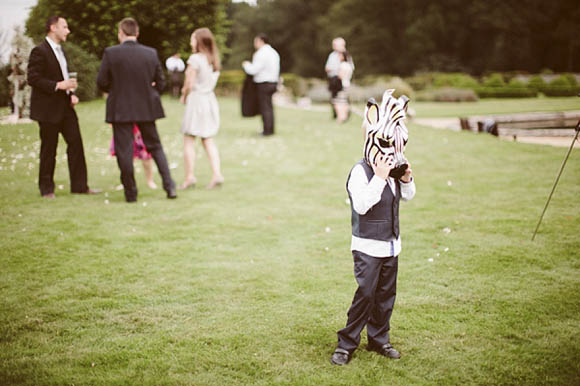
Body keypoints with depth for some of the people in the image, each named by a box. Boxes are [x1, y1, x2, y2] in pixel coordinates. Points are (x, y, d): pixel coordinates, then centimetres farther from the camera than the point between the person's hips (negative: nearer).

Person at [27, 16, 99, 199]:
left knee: (76, 144, 2)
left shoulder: (60, 50, 16)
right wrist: (58, 86, -22)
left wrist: (71, 93, 7)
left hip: (65, 107, 8)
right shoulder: (39, 51, -11)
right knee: (49, 149, 1)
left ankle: (80, 185, 7)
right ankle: (46, 189, 13)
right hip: (48, 109, -8)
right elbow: (33, 79, -17)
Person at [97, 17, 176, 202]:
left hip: (120, 109, -3)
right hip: (146, 108, 3)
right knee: (155, 147, 14)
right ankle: (169, 186, 6)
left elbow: (101, 82, -6)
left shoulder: (110, 53, -9)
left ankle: (130, 192, 11)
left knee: (124, 151, 5)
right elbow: (160, 83, 4)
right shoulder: (151, 53, -1)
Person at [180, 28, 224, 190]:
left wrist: (184, 97, 4)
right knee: (208, 140, 10)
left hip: (196, 99, -7)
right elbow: (210, 82, 12)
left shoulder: (195, 59, -13)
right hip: (210, 99, 7)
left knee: (189, 140, 0)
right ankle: (216, 174, 0)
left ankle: (189, 176, -1)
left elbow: (190, 84, -14)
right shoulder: (214, 60, 10)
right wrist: (186, 91, 8)